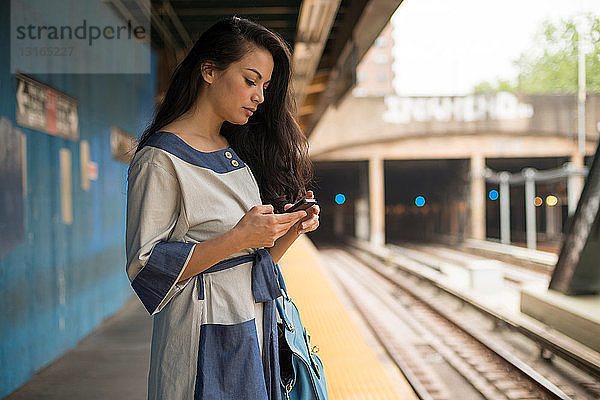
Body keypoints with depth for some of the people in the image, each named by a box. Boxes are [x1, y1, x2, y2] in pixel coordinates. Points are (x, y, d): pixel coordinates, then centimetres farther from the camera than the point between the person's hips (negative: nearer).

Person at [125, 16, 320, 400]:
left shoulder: (239, 152, 12)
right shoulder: (161, 159, -12)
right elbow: (144, 266, -17)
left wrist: (291, 228, -5)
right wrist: (239, 238, -22)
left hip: (258, 326, 7)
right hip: (206, 337, -7)